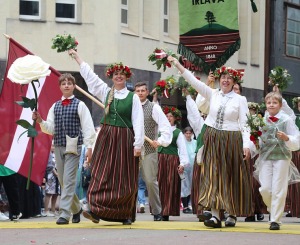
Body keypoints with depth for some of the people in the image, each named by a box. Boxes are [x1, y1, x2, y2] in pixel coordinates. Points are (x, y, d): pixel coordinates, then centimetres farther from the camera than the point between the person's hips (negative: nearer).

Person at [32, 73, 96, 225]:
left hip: (73, 147, -5)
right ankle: (76, 209, 27)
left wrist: (89, 147, -10)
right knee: (63, 182, 10)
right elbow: (50, 129, 11)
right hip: (58, 147, 5)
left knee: (68, 180, -12)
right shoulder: (55, 107, 13)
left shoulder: (79, 105, -1)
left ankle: (64, 214, -15)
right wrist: (40, 121, -8)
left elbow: (88, 127, -4)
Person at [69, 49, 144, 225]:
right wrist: (76, 55, 18)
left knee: (125, 179, 0)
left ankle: (127, 214, 7)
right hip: (107, 138, 2)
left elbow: (138, 122, -3)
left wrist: (138, 144, -11)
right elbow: (89, 74, 14)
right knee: (102, 174, -6)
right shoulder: (105, 92, 9)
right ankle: (96, 210, -11)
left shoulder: (133, 97, 1)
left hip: (125, 139, -2)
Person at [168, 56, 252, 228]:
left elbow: (244, 124, -3)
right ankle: (215, 215, -10)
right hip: (213, 140, 2)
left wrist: (246, 145, -12)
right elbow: (194, 81, 2)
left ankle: (232, 214, 14)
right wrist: (177, 64, -5)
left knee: (232, 179, 3)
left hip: (231, 141, -2)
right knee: (213, 176, -5)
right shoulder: (213, 94, 7)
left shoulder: (240, 100, 0)